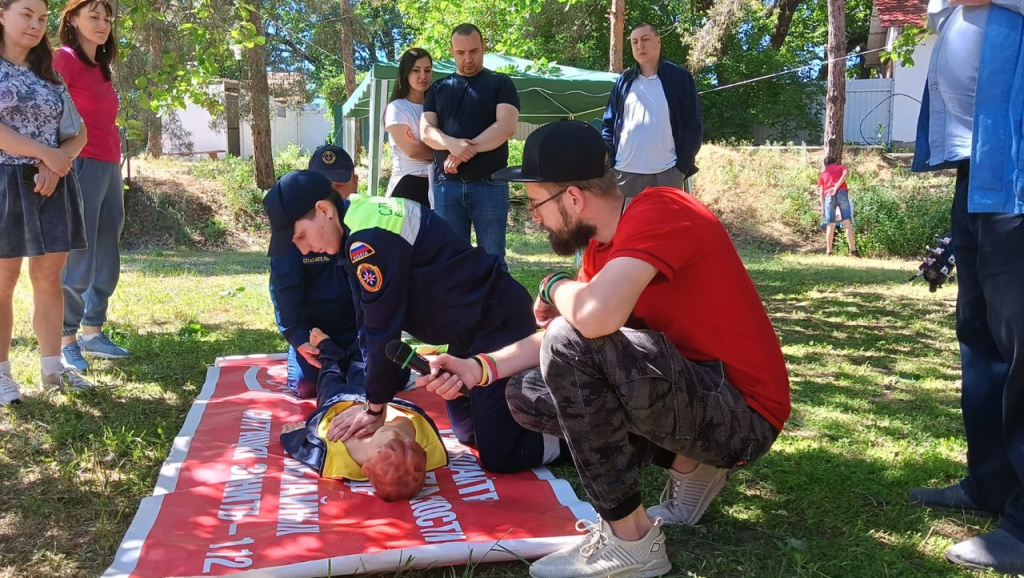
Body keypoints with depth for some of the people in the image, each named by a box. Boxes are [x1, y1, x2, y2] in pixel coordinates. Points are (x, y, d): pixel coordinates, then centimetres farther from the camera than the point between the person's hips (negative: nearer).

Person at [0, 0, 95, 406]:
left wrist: (56, 165, -7)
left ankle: (52, 367, 13)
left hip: (52, 184, 5)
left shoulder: (51, 76, 14)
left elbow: (79, 132, 10)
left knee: (50, 277, 6)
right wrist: (48, 153, -13)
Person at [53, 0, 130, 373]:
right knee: (79, 263, -5)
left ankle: (92, 334, 21)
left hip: (109, 169, 8)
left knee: (107, 262, 11)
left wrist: (115, 168, 12)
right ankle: (65, 341, 5)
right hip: (82, 167, -8)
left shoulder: (100, 67, 19)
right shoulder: (65, 59, -6)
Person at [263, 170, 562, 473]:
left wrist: (374, 409, -9)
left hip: (498, 321, -10)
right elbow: (368, 323, 8)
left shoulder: (370, 237, -26)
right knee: (469, 433, 19)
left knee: (499, 456, -9)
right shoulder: (356, 226, 6)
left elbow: (383, 328, -21)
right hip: (473, 326, 10)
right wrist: (375, 401, 6)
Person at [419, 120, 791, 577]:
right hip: (693, 392, 9)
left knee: (573, 345, -27)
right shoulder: (604, 245, 5)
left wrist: (555, 286, -15)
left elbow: (594, 317, -38)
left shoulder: (659, 212, -23)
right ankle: (691, 467, 10)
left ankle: (631, 541, -13)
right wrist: (482, 368, -2)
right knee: (528, 394, 7)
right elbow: (560, 334, 11)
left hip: (744, 416, -9)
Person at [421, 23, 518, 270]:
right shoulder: (438, 88, 15)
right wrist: (453, 144, -17)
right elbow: (426, 130, 5)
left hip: (489, 183, -2)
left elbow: (506, 127, -8)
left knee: (492, 258, 1)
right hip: (446, 184, 3)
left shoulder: (500, 84, 6)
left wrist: (464, 151, -11)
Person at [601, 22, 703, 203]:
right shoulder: (624, 81, 11)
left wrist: (683, 167, -7)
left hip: (667, 173, -2)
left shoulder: (679, 77, 3)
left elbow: (694, 125, 1)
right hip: (626, 173, 3)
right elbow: (609, 125, 13)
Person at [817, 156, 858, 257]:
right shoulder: (841, 167, 22)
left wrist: (822, 208, 11)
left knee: (830, 225, 5)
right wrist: (836, 187, -9)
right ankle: (853, 250, -13)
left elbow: (821, 192, 13)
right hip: (841, 193, -1)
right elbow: (846, 173, -3)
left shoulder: (822, 174, 24)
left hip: (828, 196, 1)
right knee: (847, 222, -5)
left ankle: (829, 252, 5)